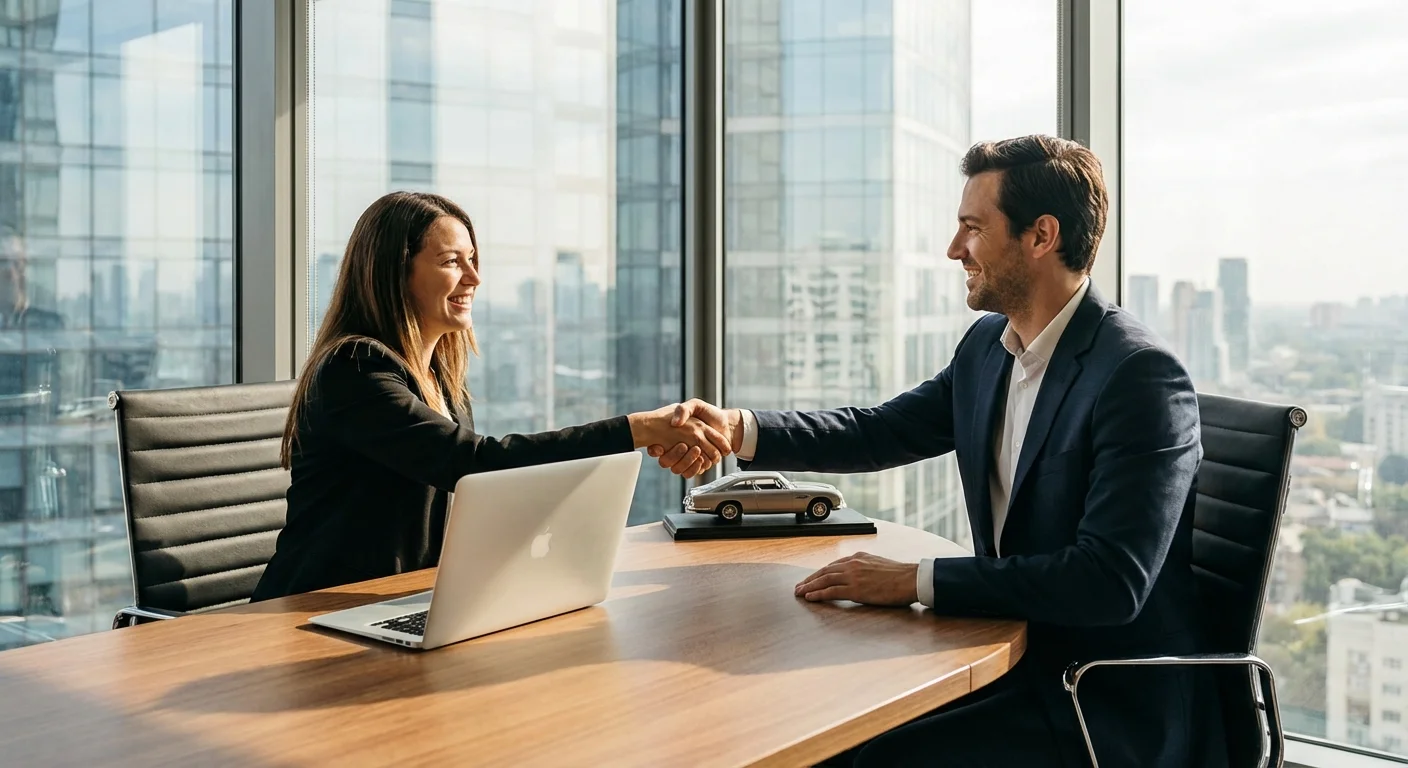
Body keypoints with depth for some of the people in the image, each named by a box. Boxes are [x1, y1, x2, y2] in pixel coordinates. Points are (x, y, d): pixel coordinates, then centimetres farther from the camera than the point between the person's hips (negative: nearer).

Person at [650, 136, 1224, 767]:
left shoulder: (1142, 376, -21)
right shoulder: (989, 343, 4)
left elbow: (1111, 581, -27)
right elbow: (885, 431, 11)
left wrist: (913, 581, -25)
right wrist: (737, 429, -4)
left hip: (1114, 713, -7)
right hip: (1016, 657, 7)